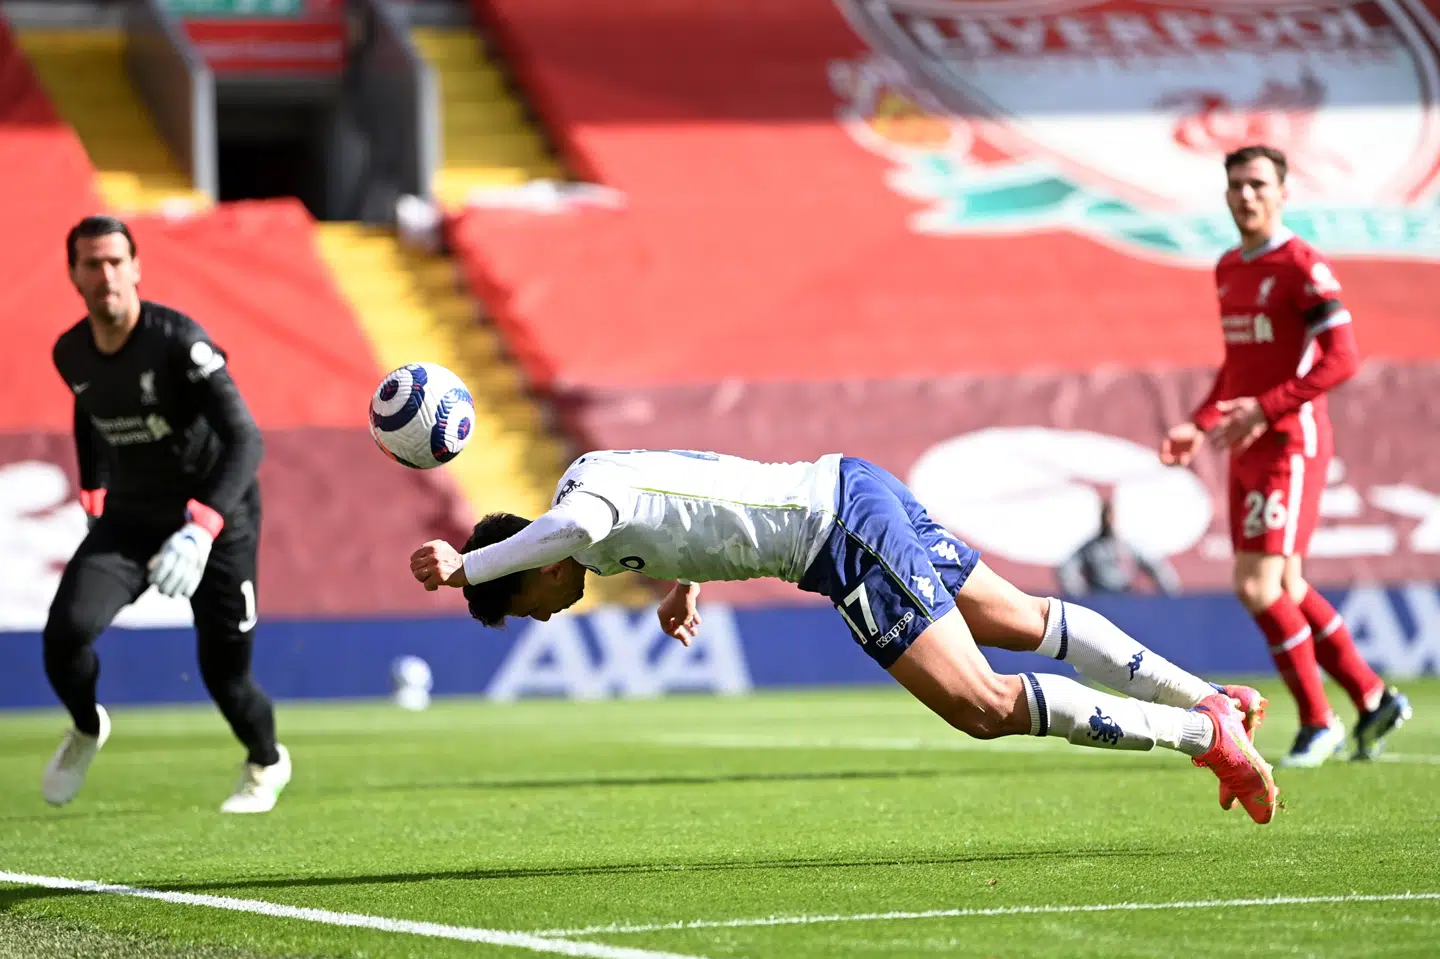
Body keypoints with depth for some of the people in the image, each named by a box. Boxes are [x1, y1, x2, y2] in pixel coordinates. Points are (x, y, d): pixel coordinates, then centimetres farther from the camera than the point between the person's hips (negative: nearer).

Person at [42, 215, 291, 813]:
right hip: (130, 517, 4)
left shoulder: (179, 342, -25)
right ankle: (86, 730, 14)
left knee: (224, 669, 0)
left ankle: (266, 763, 34)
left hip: (216, 513, -4)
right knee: (66, 632, -19)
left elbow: (244, 439, -32)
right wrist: (93, 492, 18)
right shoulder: (70, 354, -4)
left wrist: (202, 528, -44)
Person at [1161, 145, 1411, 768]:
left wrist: (1264, 408, -22)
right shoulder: (1228, 270, 14)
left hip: (1291, 442, -8)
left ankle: (1318, 722, 0)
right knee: (1286, 587, 10)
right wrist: (1199, 425, 12)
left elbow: (1342, 359, -18)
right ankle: (1373, 699, 23)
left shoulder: (1302, 267, -12)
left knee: (1257, 585, -13)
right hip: (1247, 448, 8)